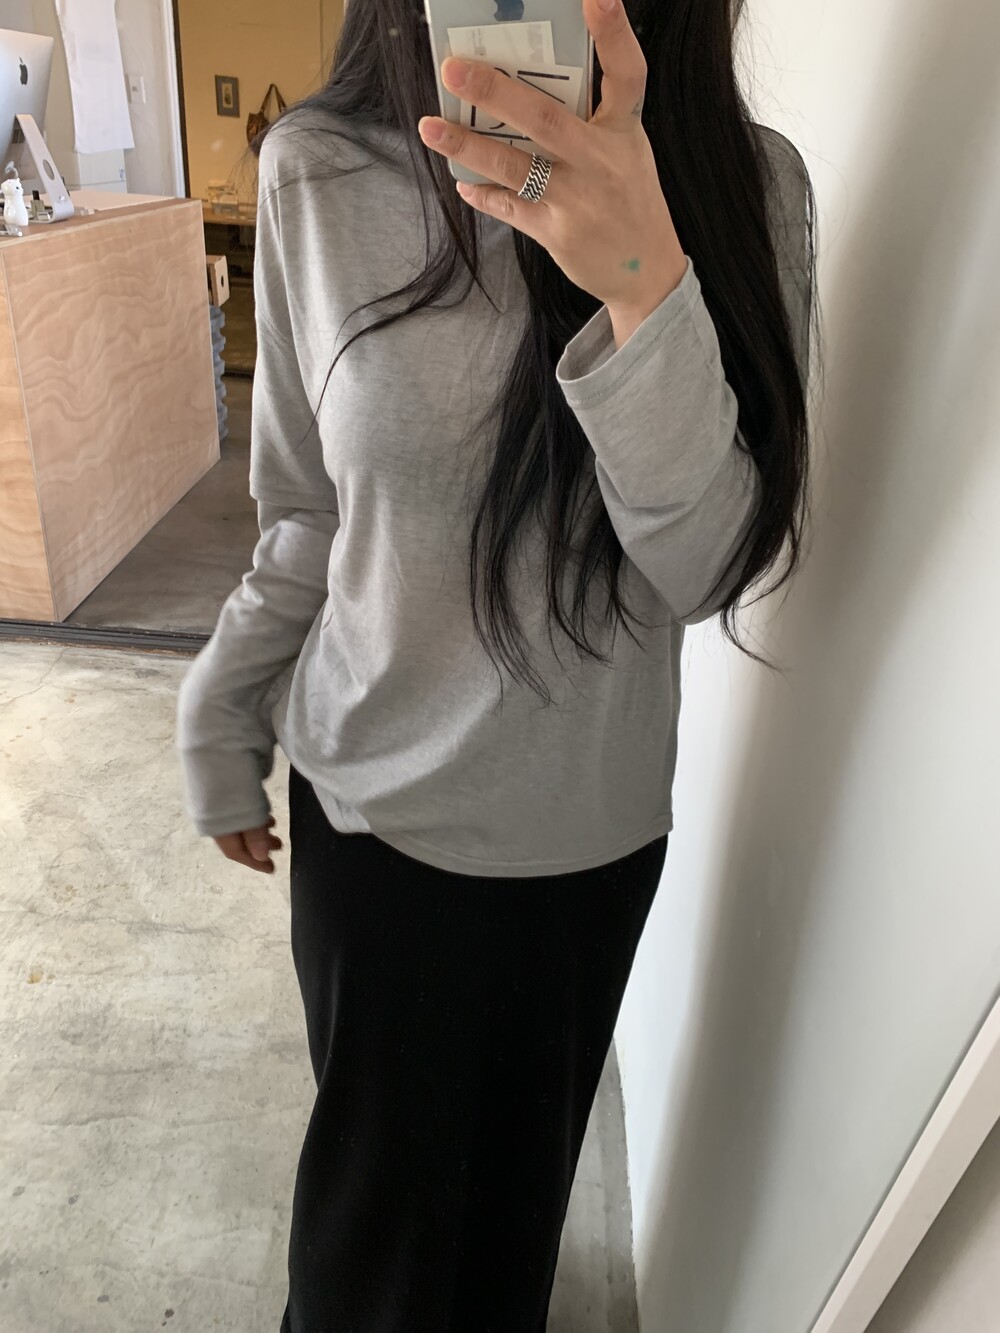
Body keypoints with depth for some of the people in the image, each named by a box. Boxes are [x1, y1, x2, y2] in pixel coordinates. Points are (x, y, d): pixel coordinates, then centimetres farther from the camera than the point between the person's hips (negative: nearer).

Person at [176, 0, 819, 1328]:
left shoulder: (747, 185, -10)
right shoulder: (320, 172, -11)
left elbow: (709, 568, -17)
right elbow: (305, 516, -2)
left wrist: (646, 292, -32)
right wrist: (221, 728, 7)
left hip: (592, 817, 1)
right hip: (371, 799, 0)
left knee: (524, 1158, 26)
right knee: (377, 1155, 21)